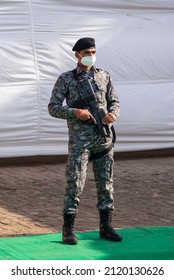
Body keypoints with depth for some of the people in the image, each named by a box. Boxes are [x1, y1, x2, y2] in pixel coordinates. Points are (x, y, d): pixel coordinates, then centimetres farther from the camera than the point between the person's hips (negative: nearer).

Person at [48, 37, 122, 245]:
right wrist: (76, 113, -17)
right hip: (79, 138, -4)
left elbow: (114, 101, 15)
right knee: (75, 183, -6)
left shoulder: (104, 76, 11)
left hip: (104, 136, 4)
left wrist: (113, 113, -8)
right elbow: (53, 107, -2)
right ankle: (68, 230, 2)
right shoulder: (66, 79, 0)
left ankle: (105, 227, 15)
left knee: (105, 183, 7)